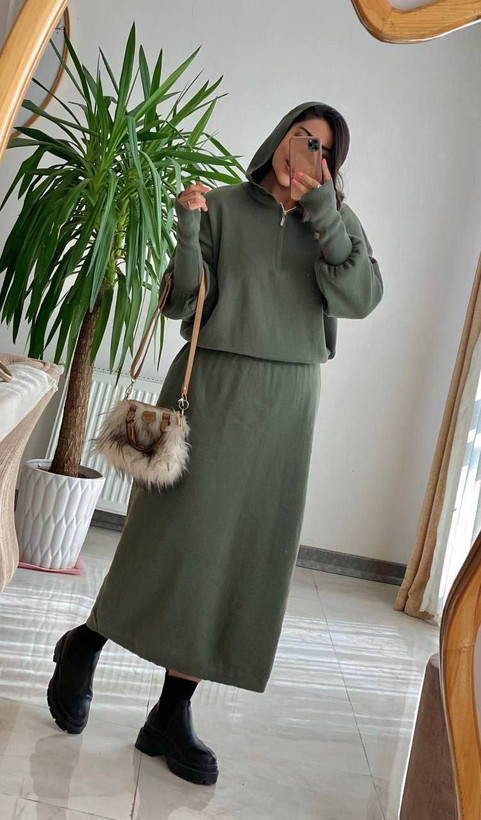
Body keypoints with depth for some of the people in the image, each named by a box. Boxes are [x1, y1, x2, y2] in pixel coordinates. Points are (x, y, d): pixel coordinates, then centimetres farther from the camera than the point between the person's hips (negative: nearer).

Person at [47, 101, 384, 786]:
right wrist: (189, 230, -16)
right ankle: (84, 646, 22)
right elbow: (182, 303, -2)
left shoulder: (338, 220, 11)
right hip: (213, 386, -3)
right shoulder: (224, 205, 4)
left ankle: (173, 714, 13)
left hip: (286, 401, 3)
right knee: (180, 534, -6)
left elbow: (361, 299, -7)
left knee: (243, 551, 2)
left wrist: (322, 211, -13)